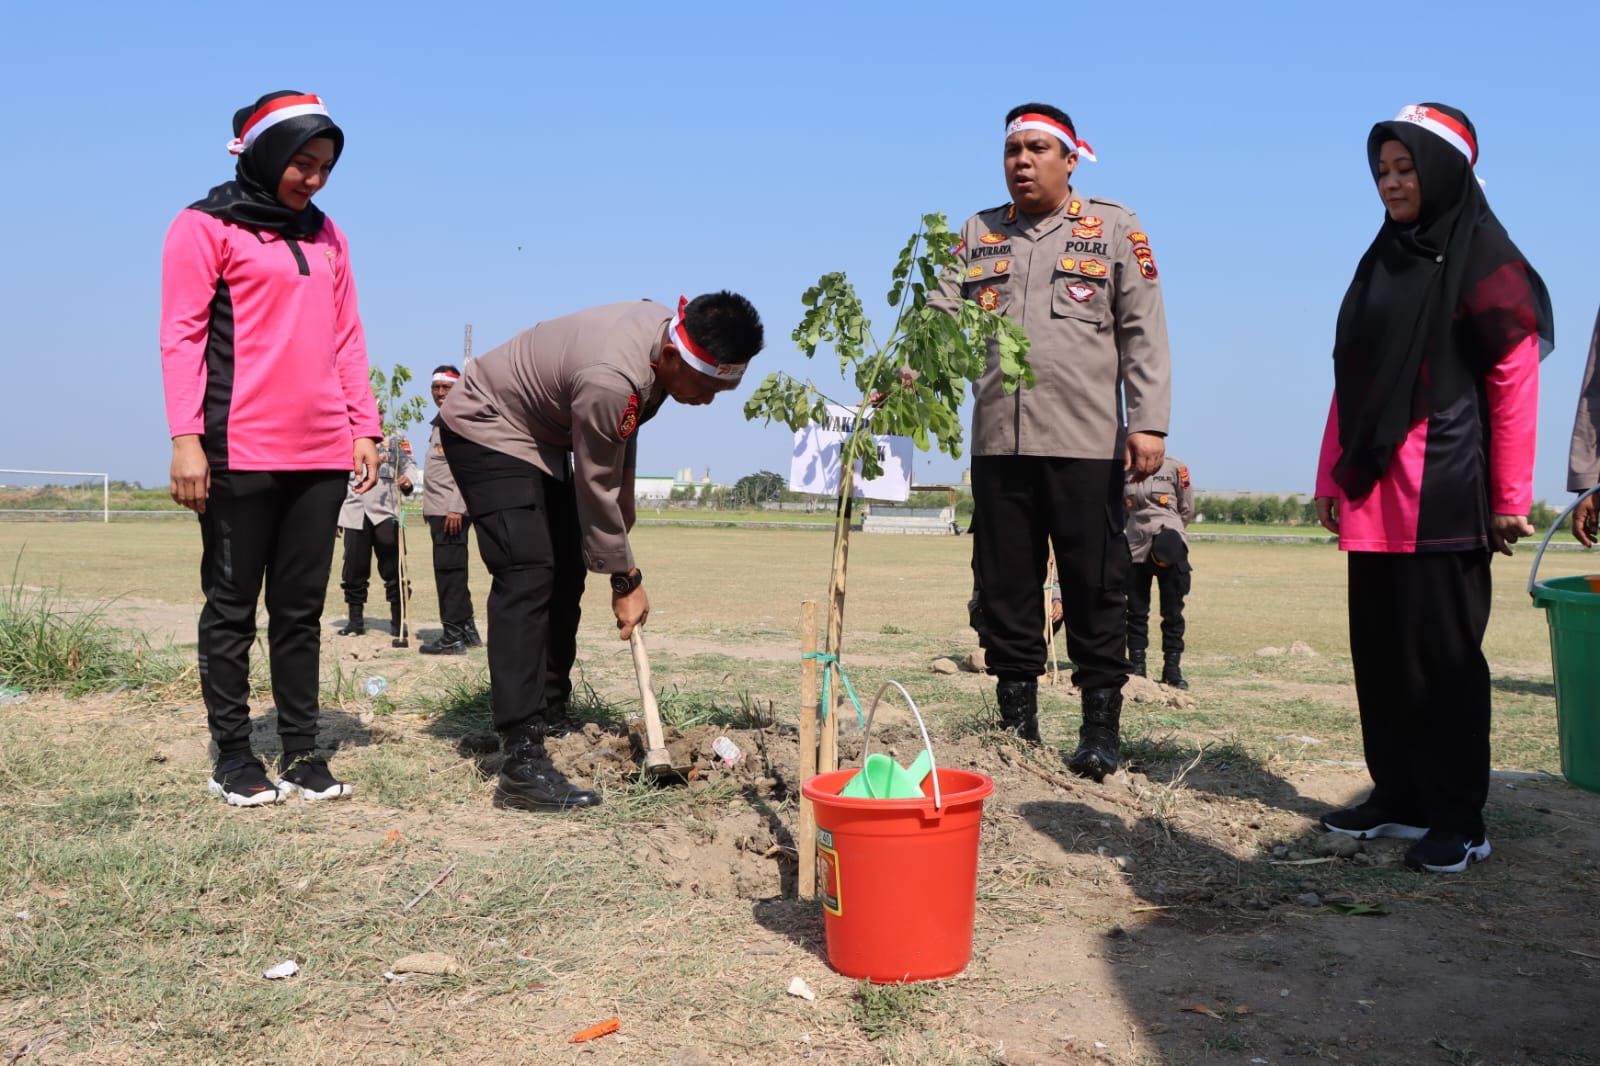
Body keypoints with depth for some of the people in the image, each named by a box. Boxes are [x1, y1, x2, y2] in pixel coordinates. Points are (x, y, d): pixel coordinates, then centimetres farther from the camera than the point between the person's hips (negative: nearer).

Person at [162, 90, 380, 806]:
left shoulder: (324, 235, 17)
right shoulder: (206, 226, 2)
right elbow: (181, 336, -5)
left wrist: (364, 428, 9)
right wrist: (186, 437, -14)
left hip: (322, 452, 5)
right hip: (242, 451, -5)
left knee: (302, 608, 7)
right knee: (233, 607, 3)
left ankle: (302, 752, 13)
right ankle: (232, 757, 11)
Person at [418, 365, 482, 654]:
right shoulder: (439, 422, 20)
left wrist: (456, 508, -22)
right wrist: (429, 507, 18)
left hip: (453, 509, -10)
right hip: (439, 509, 10)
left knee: (449, 570, -9)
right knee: (450, 570, 13)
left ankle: (453, 635, -7)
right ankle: (467, 629, 19)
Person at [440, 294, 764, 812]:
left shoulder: (663, 327, -10)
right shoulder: (610, 380, -37)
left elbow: (619, 445, 5)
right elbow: (595, 490, -25)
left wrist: (623, 519, 8)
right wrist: (626, 580, -14)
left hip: (540, 436, 10)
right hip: (485, 428, -10)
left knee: (565, 577, 10)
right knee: (527, 578, -21)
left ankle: (547, 720, 22)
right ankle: (522, 765, -23)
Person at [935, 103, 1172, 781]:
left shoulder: (1114, 228, 7)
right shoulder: (976, 235, 16)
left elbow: (1143, 334, 2)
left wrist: (1148, 423, -8)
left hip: (1087, 445, -3)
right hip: (998, 445, 3)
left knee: (1094, 591, 1)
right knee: (1004, 589, 7)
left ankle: (1100, 728, 12)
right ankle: (1016, 726, 18)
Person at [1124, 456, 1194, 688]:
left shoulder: (1175, 468, -2)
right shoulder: (1126, 471, 7)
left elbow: (1187, 510, 5)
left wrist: (1170, 533, 5)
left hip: (1169, 549, -3)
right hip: (1136, 547, 3)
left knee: (1172, 612, 1)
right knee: (1136, 611, 6)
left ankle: (1172, 668, 8)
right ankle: (1137, 667, 14)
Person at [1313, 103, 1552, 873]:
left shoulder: (1481, 260, -3)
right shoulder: (1381, 262, 16)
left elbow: (1516, 381, -7)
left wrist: (1510, 498, -11)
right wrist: (1331, 475, 12)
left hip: (1444, 496, -6)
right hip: (1372, 492, 6)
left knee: (1441, 651, -5)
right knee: (1379, 649, 7)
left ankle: (1458, 821, 4)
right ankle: (1398, 799, 18)